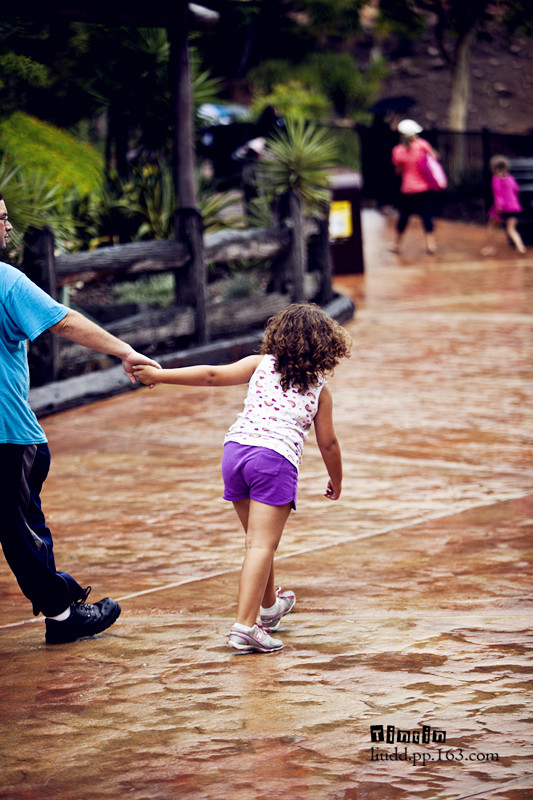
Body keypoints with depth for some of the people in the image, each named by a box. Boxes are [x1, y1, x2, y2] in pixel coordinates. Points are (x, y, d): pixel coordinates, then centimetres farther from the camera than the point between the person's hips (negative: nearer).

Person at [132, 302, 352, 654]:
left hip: (236, 447, 4)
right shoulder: (320, 390, 15)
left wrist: (159, 375, 6)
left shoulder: (261, 365, 16)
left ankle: (269, 605, 43)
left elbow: (212, 375, 4)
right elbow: (328, 443, 18)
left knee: (257, 540, 22)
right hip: (276, 458, -4)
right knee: (262, 545, -9)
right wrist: (336, 482, 35)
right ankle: (246, 625, -21)